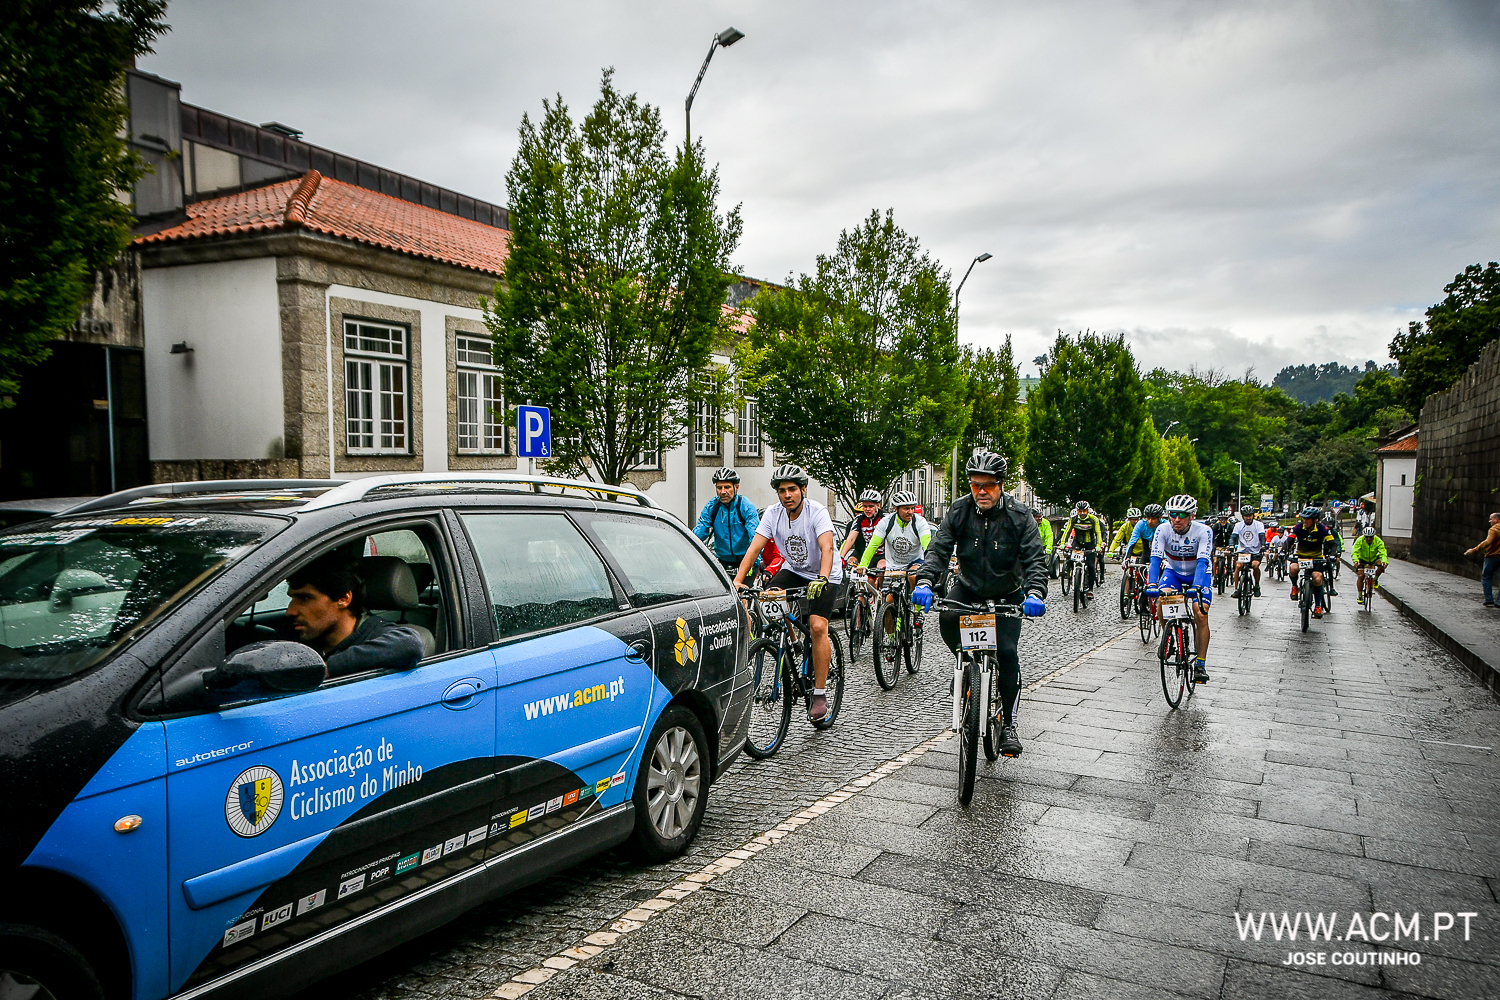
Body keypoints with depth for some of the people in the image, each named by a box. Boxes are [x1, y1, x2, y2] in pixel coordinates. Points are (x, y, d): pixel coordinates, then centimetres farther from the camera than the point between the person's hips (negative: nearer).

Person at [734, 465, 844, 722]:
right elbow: (754, 548, -17)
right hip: (792, 570, 5)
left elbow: (827, 548, -36)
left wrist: (821, 580, -53)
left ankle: (820, 694, -11)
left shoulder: (817, 512, -23)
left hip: (824, 575, -4)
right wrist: (737, 580, -30)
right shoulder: (773, 513, -11)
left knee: (817, 626, -21)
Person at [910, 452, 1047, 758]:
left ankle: (1008, 724, -1)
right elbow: (939, 548, -18)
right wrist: (924, 582, -36)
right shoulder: (959, 510, -11)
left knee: (1006, 652, -15)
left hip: (1007, 594, -1)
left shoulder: (1019, 517, -16)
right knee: (947, 618, -29)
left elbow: (1035, 559, -22)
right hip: (967, 586, 2)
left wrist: (1035, 594, -42)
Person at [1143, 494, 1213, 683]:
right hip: (1173, 571, 2)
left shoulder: (1203, 531, -26)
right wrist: (1151, 585, -45)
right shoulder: (1163, 530, -22)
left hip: (1197, 574, -1)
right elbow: (1155, 558, -29)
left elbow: (1202, 562, -35)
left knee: (1201, 616, -17)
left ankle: (1200, 664, -5)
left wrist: (1197, 587, -51)